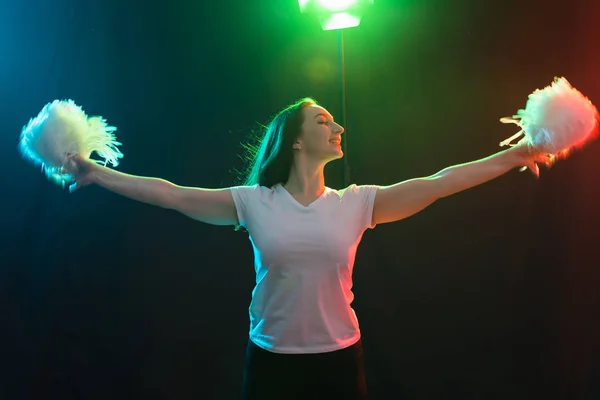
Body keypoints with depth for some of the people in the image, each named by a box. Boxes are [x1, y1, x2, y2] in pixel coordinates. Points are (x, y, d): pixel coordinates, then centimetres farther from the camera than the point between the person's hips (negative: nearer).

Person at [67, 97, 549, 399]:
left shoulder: (356, 202, -4)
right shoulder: (254, 202, -6)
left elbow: (438, 183, -7)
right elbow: (171, 194, -6)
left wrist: (514, 156, -9)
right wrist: (98, 174, -6)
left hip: (339, 357, 1)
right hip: (271, 358, -1)